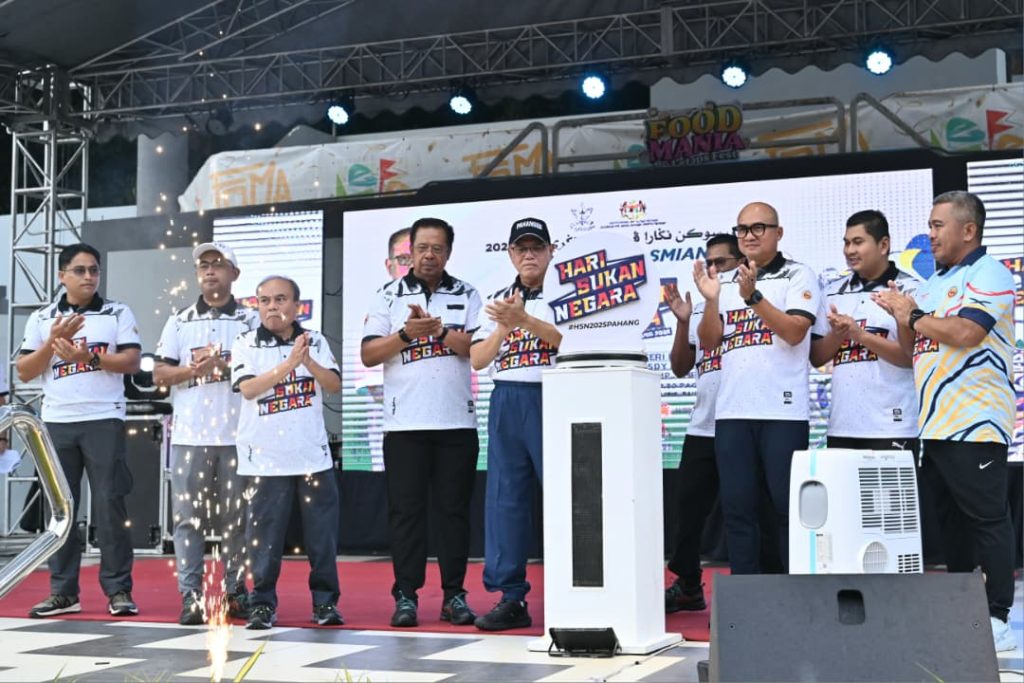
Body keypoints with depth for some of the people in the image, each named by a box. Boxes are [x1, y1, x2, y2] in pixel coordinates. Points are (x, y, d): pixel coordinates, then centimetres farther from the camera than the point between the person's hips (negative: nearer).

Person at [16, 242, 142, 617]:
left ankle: (119, 590, 1)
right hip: (56, 423, 2)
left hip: (104, 421, -2)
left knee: (109, 505, -4)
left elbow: (132, 362, -5)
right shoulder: (42, 318, 11)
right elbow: (24, 372, 5)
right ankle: (63, 591, 10)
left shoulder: (118, 314, 6)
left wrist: (88, 358, -17)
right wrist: (54, 341, -9)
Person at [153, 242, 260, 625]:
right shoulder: (180, 321, 12)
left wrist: (224, 364, -15)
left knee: (235, 518, 4)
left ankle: (236, 592, 13)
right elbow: (160, 374, 7)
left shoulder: (251, 320, 6)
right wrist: (193, 369, -11)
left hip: (237, 434, -1)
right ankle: (190, 597, 2)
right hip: (189, 435, 1)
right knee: (188, 517, 0)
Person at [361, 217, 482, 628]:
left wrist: (437, 330, -14)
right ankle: (405, 595, 5)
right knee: (405, 510, 0)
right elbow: (368, 355, 1)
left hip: (457, 422, 0)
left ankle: (454, 595, 9)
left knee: (454, 509, 3)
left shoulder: (466, 296, 10)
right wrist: (406, 334, -12)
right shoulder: (389, 296, 10)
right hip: (404, 423, 0)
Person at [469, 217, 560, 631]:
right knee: (504, 497, 4)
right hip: (506, 401, 5)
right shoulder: (496, 302, 15)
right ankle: (511, 598, 11)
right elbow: (477, 360, 7)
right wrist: (504, 327, -10)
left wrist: (524, 320, -23)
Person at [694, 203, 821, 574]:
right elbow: (709, 341, 11)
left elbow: (795, 332, -10)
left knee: (789, 505, -1)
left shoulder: (798, 276, 3)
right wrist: (711, 300, -5)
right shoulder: (726, 282, 17)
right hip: (732, 411, 5)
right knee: (737, 506, 5)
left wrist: (753, 296, -19)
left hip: (783, 410, -4)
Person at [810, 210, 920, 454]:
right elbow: (816, 357, 13)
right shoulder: (833, 291, 14)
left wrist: (860, 335, -17)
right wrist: (837, 335, -7)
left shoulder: (910, 290, -2)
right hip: (841, 427, 5)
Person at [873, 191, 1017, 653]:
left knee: (986, 518, -6)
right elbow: (914, 351, 21)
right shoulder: (933, 283, 20)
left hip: (975, 423, -9)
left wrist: (914, 315, -7)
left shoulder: (989, 275, -6)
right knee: (950, 520, 11)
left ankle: (996, 618, -3)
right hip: (935, 423, 9)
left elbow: (964, 332, -21)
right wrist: (902, 317, 2)